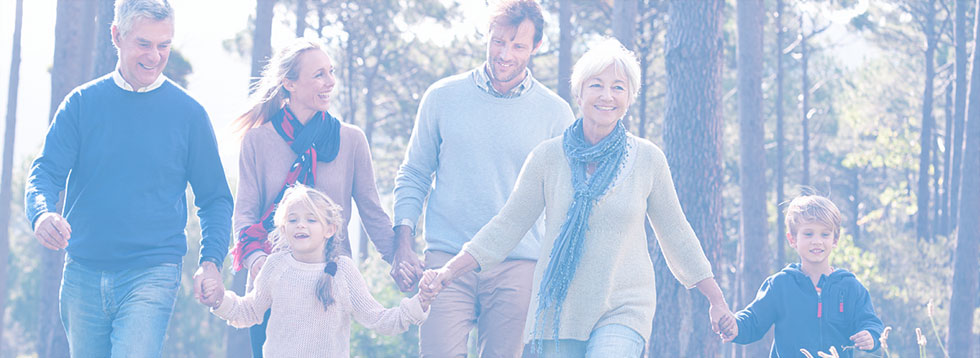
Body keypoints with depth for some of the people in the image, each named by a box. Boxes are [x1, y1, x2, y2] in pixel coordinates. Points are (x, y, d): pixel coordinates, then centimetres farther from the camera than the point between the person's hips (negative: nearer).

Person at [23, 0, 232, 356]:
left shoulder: (188, 113, 4)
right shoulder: (82, 103, 7)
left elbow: (215, 199, 8)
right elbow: (46, 172, 2)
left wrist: (211, 261, -9)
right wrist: (42, 213, -22)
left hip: (152, 274, -2)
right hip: (83, 274, 2)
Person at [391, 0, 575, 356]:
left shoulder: (555, 113, 5)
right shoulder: (442, 97, 6)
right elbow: (413, 175, 12)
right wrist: (403, 243, 1)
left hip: (516, 265, 0)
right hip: (447, 258, 0)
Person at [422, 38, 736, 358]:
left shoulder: (648, 160, 1)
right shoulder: (548, 157, 1)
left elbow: (675, 235, 11)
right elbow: (507, 225, 4)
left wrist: (717, 300, 14)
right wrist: (450, 271, -5)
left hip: (623, 310, -1)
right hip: (558, 308, 2)